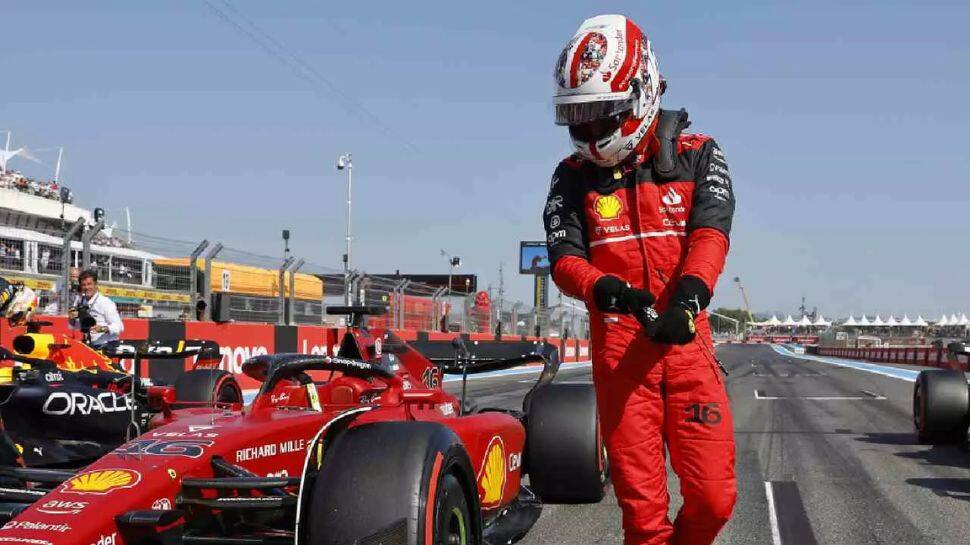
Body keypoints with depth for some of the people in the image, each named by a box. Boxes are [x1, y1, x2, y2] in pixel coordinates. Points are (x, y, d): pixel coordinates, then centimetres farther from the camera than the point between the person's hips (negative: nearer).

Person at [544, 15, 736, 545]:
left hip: (685, 338, 0)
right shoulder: (573, 177, 8)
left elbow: (710, 233, -9)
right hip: (618, 346, 0)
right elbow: (564, 258, -3)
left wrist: (687, 298, -28)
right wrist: (602, 288, -26)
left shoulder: (699, 157, 6)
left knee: (713, 495, -3)